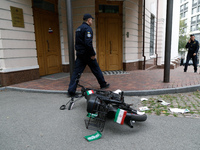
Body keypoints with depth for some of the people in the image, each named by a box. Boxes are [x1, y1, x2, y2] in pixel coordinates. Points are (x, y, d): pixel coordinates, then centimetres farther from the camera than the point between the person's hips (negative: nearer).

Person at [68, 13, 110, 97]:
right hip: (87, 54, -7)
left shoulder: (78, 28, 16)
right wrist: (93, 54, -18)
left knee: (76, 72, 4)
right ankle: (103, 84, 27)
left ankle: (71, 91, 3)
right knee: (96, 69, 10)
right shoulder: (87, 28, -12)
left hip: (79, 54, 8)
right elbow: (88, 43, -23)